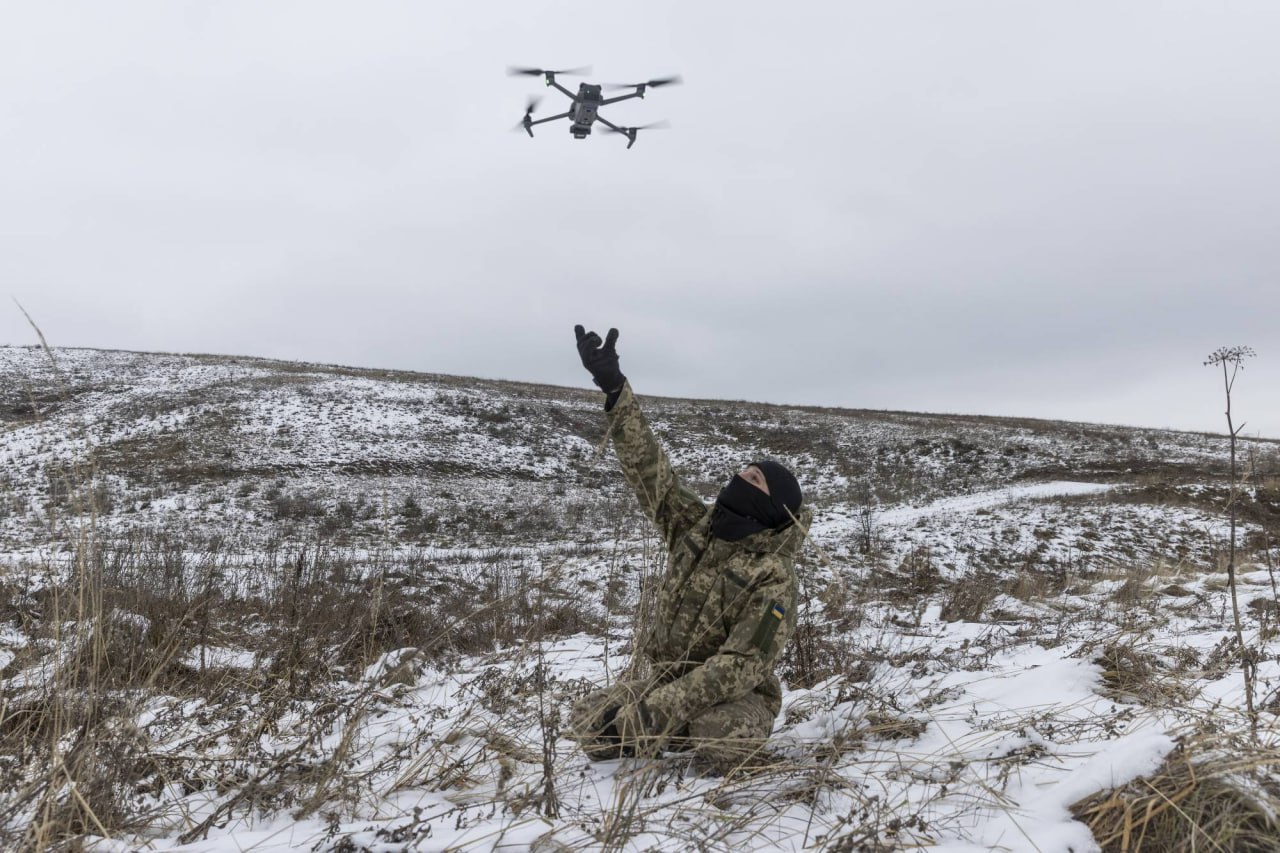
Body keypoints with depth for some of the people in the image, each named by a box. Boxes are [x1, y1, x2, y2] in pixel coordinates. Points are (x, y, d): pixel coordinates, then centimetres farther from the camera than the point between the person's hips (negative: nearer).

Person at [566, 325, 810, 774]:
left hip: (734, 698, -5)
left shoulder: (772, 576, -19)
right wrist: (613, 386, -13)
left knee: (724, 742, -37)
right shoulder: (696, 526, -2)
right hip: (668, 683, 5)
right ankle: (684, 738, 13)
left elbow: (741, 665, -27)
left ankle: (744, 756, 2)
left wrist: (655, 711, -35)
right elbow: (648, 465, -6)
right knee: (587, 723, -10)